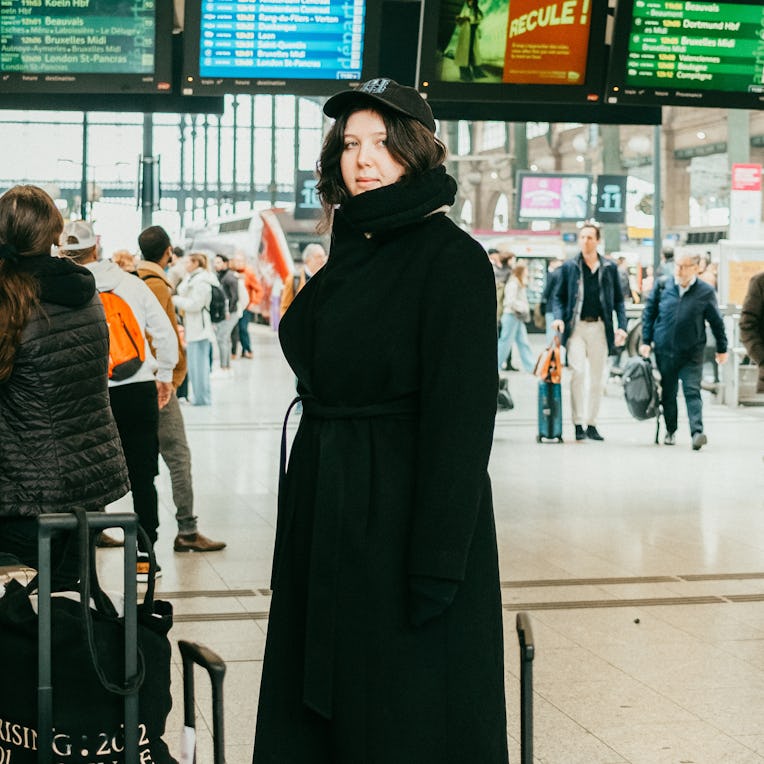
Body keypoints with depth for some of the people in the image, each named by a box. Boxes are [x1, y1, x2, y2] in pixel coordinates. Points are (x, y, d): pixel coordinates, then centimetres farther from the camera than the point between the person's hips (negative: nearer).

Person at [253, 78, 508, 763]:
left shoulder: (452, 259, -13)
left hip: (404, 517, -8)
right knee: (316, 705, 15)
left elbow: (460, 418, -18)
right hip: (325, 514, 8)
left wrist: (436, 566, -21)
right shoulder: (349, 252, 12)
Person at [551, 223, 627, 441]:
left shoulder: (609, 268, 9)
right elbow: (559, 296, 10)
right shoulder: (569, 267, 7)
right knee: (577, 372, -14)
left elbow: (618, 299, 11)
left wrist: (621, 326, 0)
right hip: (576, 327, -2)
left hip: (599, 327, 2)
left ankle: (591, 424, 14)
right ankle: (578, 423, -10)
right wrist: (558, 317, -8)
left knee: (597, 379, 5)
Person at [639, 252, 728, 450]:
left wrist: (722, 349, 10)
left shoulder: (705, 292, -2)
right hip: (664, 351, 2)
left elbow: (716, 322, 6)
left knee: (692, 391, -12)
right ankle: (670, 431, 24)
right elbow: (649, 313, 9)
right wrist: (646, 341, 5)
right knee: (668, 394, 11)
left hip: (692, 354, -2)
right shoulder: (662, 286, 1)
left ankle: (697, 432, -17)